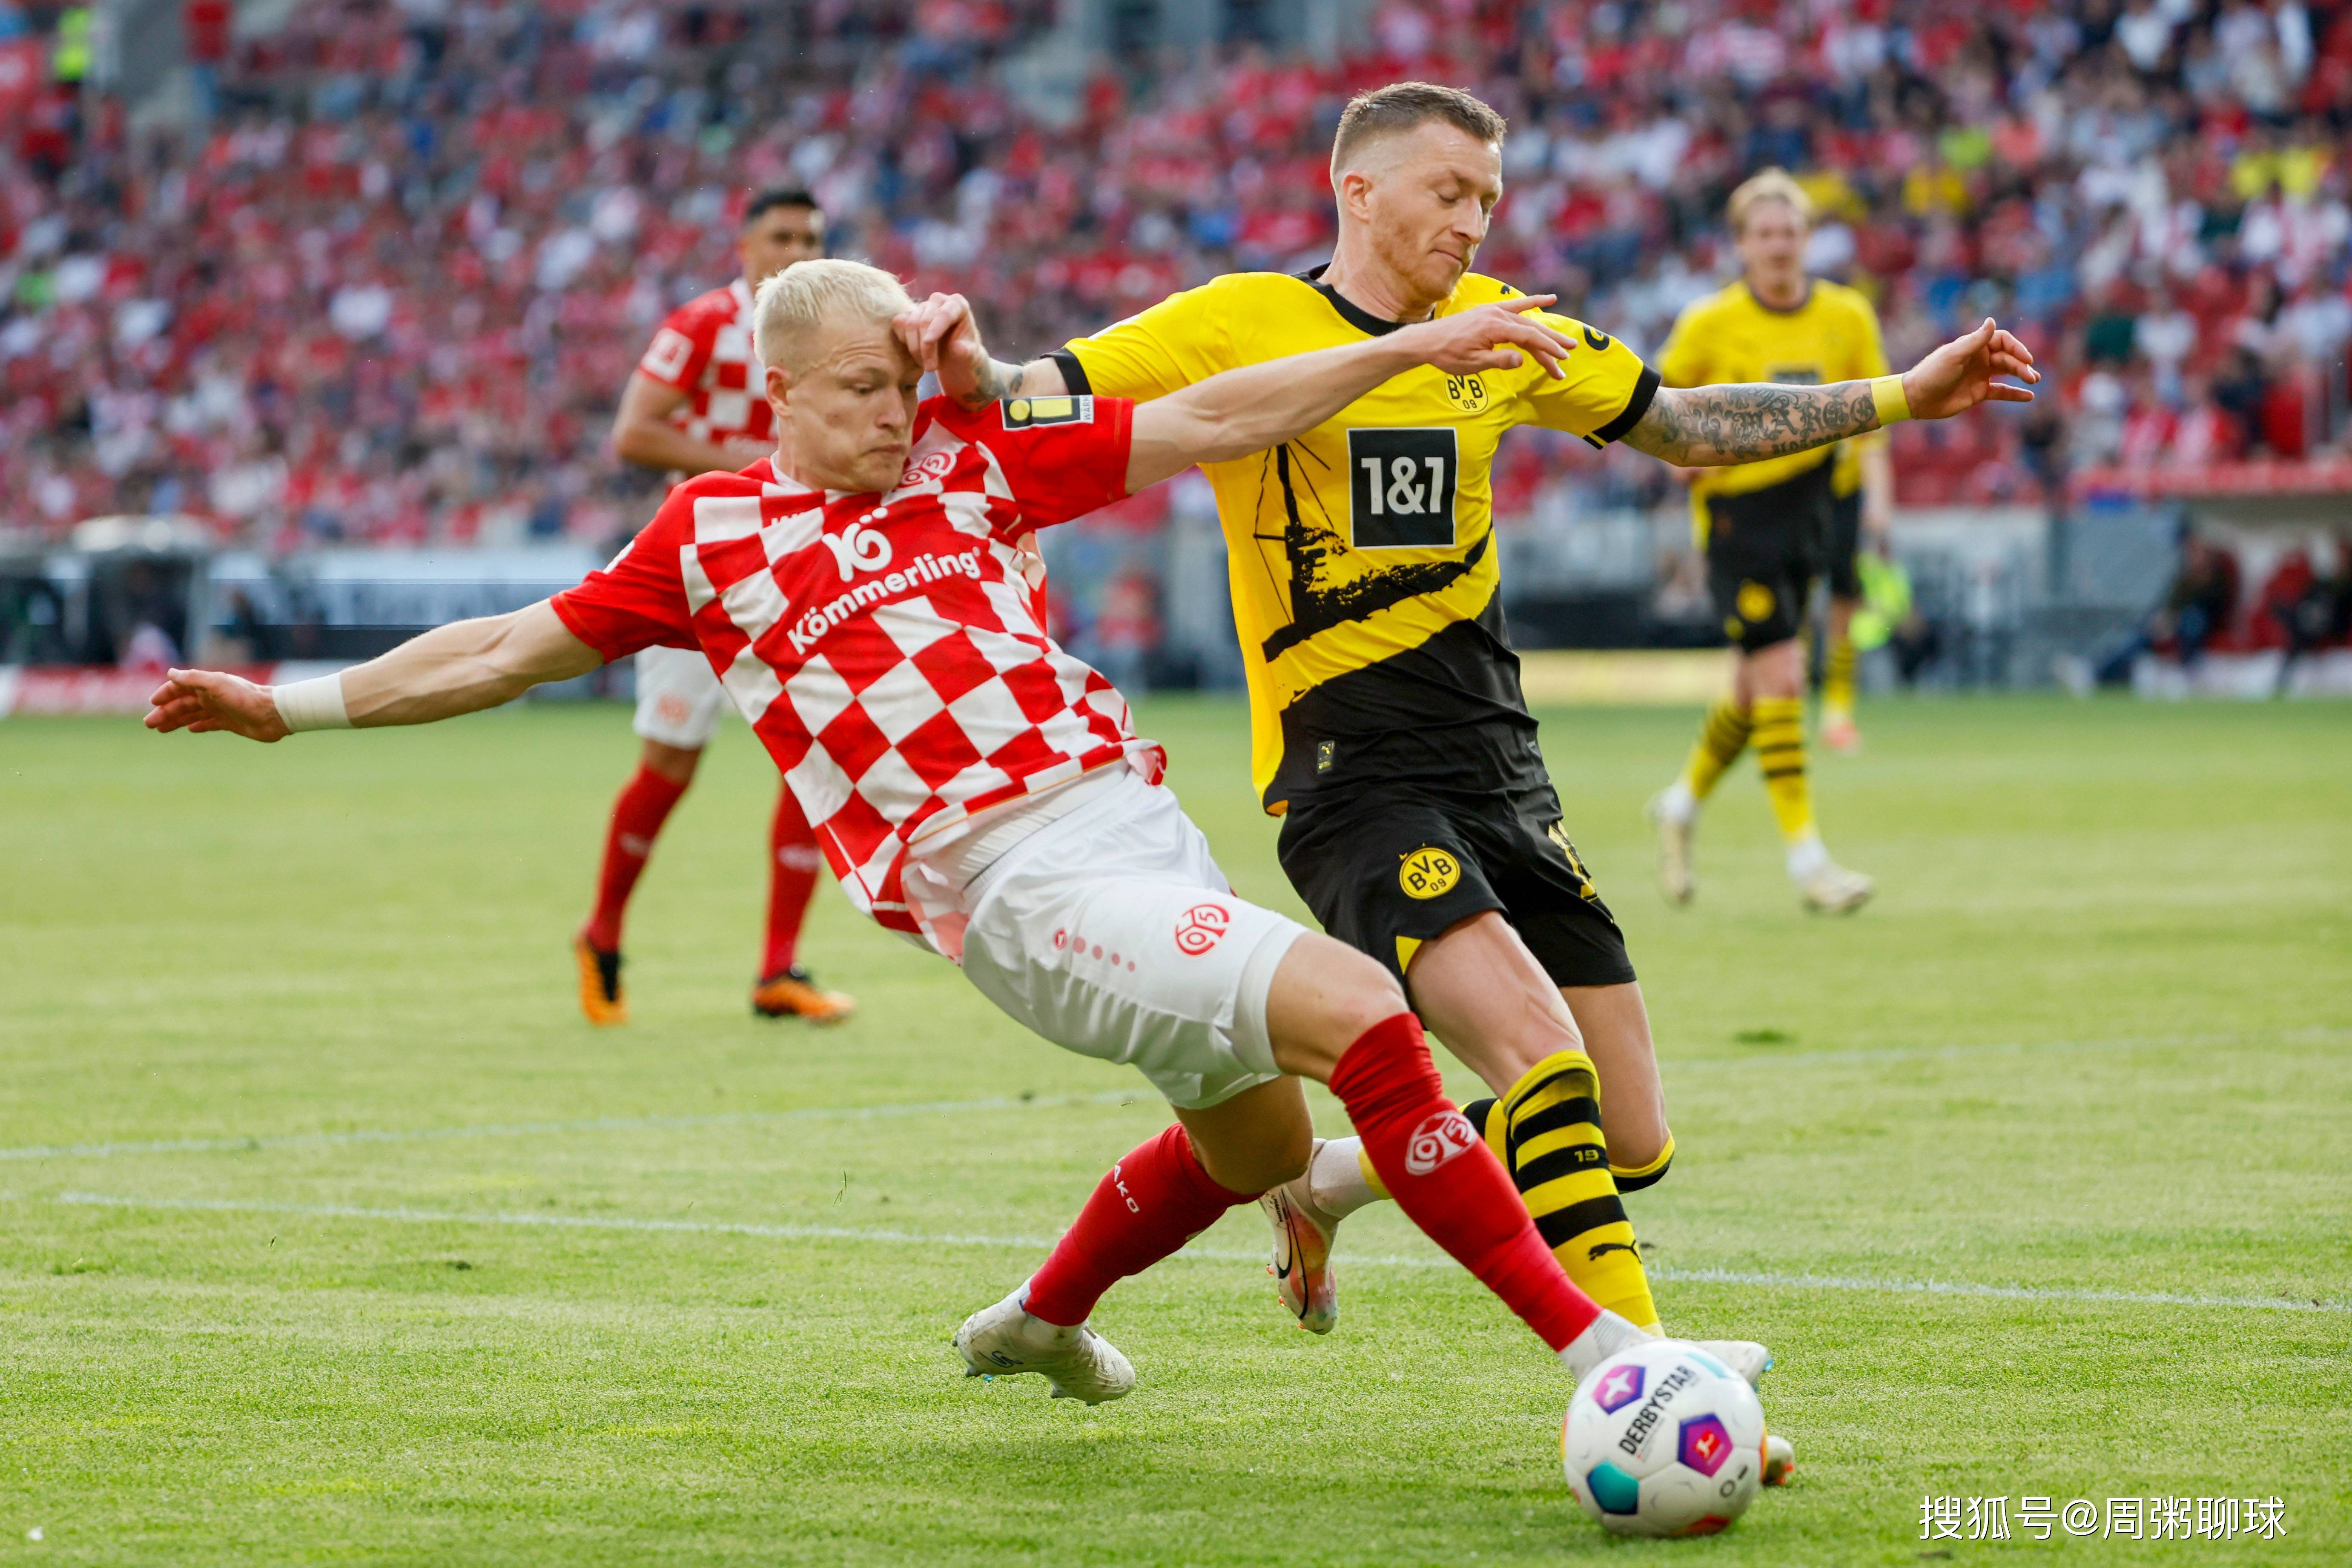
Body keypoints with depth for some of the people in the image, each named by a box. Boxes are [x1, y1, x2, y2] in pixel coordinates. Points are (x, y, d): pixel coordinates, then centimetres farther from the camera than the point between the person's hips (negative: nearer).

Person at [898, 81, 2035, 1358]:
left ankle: (1323, 1180, 24)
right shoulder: (1241, 326, -4)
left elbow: (1692, 427, 23)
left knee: (1631, 1145, 2)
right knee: (1548, 1065, -26)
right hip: (1351, 780, -7)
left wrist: (1906, 395, 21)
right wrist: (971, 370, -32)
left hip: (1501, 770, 7)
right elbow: (1039, 404, -8)